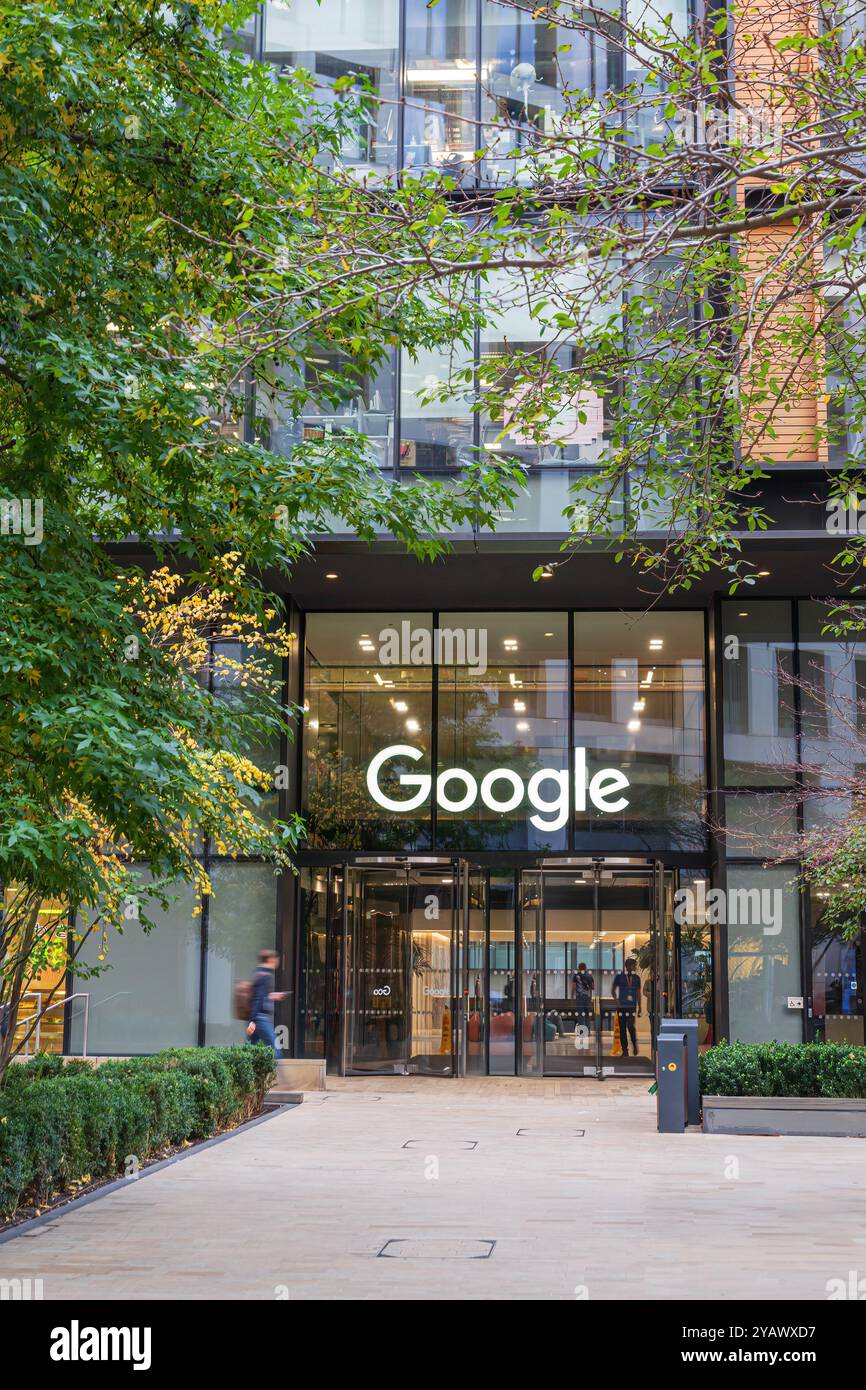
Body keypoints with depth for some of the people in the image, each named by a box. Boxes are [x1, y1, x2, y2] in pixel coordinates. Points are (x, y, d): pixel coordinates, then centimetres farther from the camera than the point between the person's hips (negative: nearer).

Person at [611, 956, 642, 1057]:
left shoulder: (636, 978, 10)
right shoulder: (620, 977, 3)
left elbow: (638, 993, 16)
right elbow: (614, 990, 7)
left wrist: (639, 1007, 14)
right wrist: (616, 999, -10)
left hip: (632, 1006, 0)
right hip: (621, 1006, 0)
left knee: (630, 1025, -16)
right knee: (622, 1028, 2)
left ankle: (635, 1045, 5)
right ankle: (625, 1050, 10)